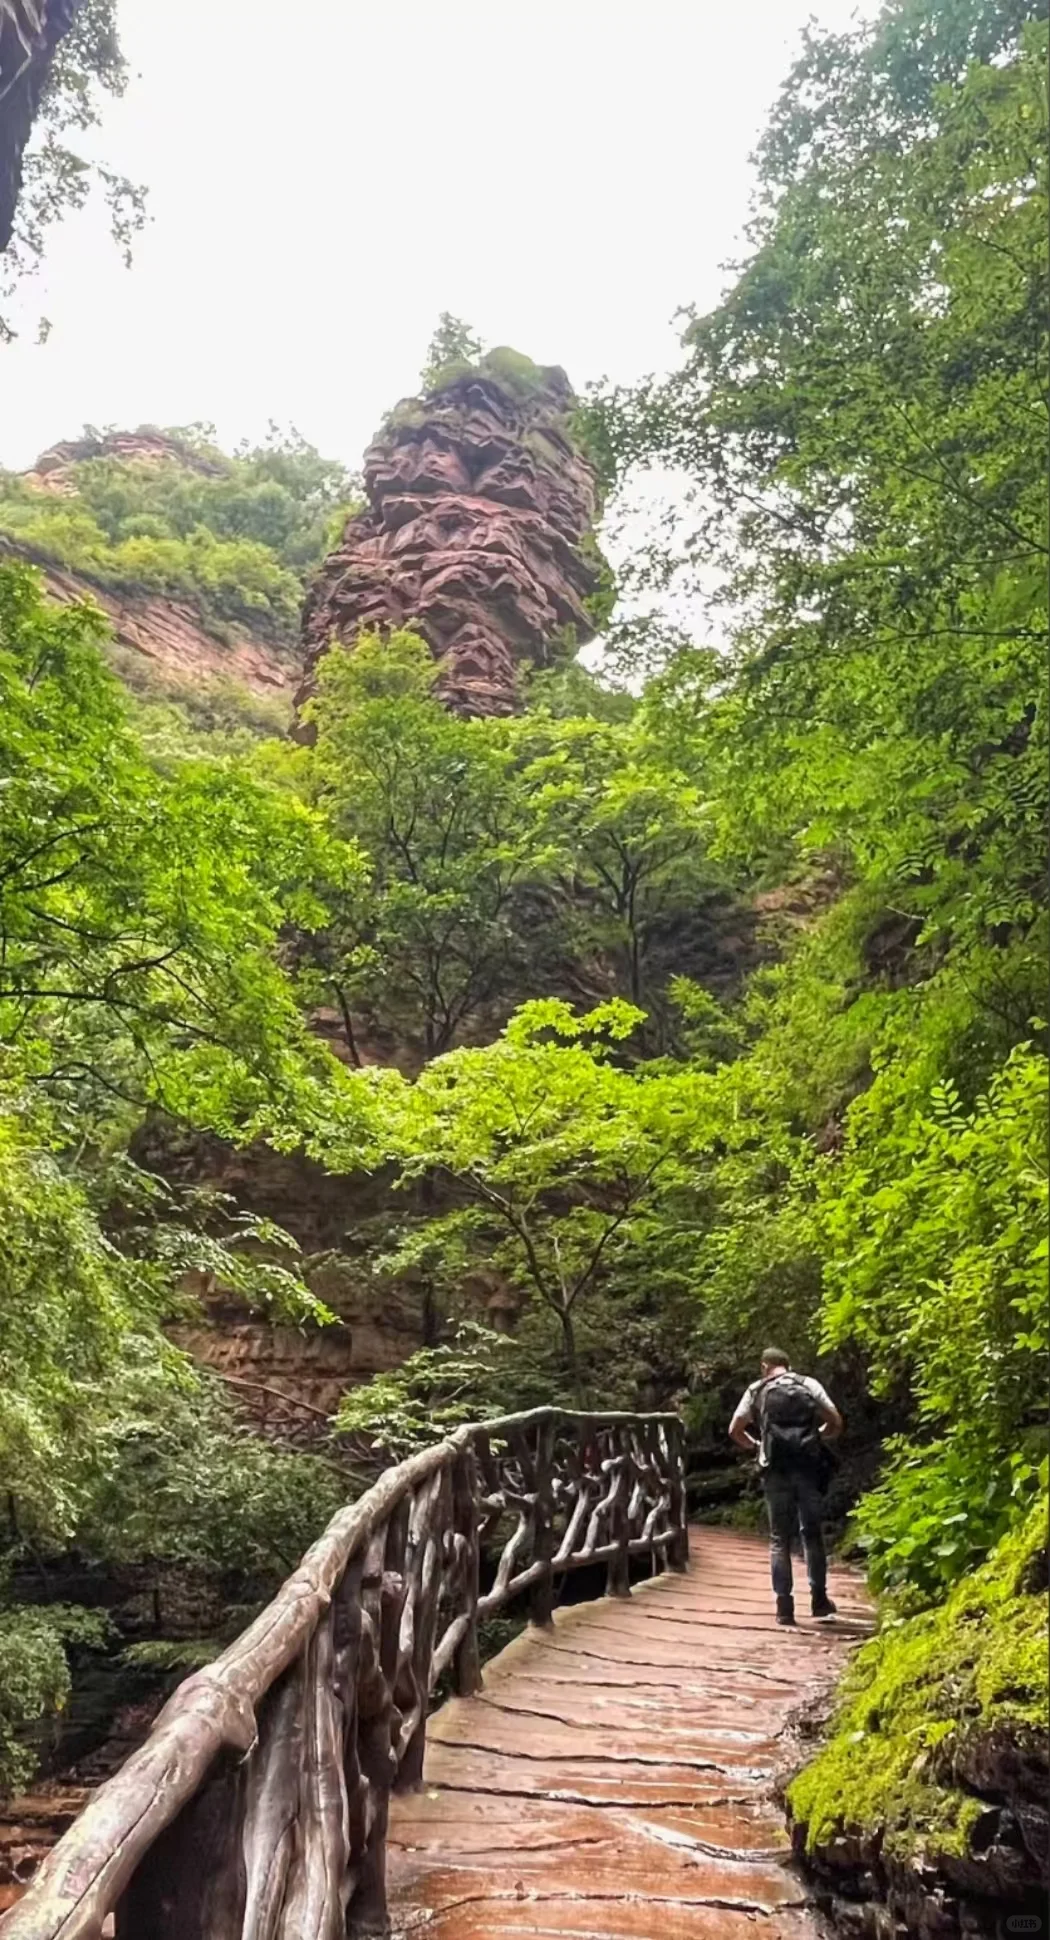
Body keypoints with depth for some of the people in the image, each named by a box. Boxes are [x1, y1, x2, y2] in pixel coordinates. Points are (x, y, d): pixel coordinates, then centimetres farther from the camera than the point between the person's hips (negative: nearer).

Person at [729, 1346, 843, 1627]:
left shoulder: (756, 1390, 9)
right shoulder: (809, 1384, 10)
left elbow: (735, 1430, 5)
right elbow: (836, 1423, 5)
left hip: (776, 1469, -1)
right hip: (809, 1467, 1)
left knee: (780, 1538, 7)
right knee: (812, 1533, 15)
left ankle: (784, 1606, 4)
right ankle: (819, 1599, 17)